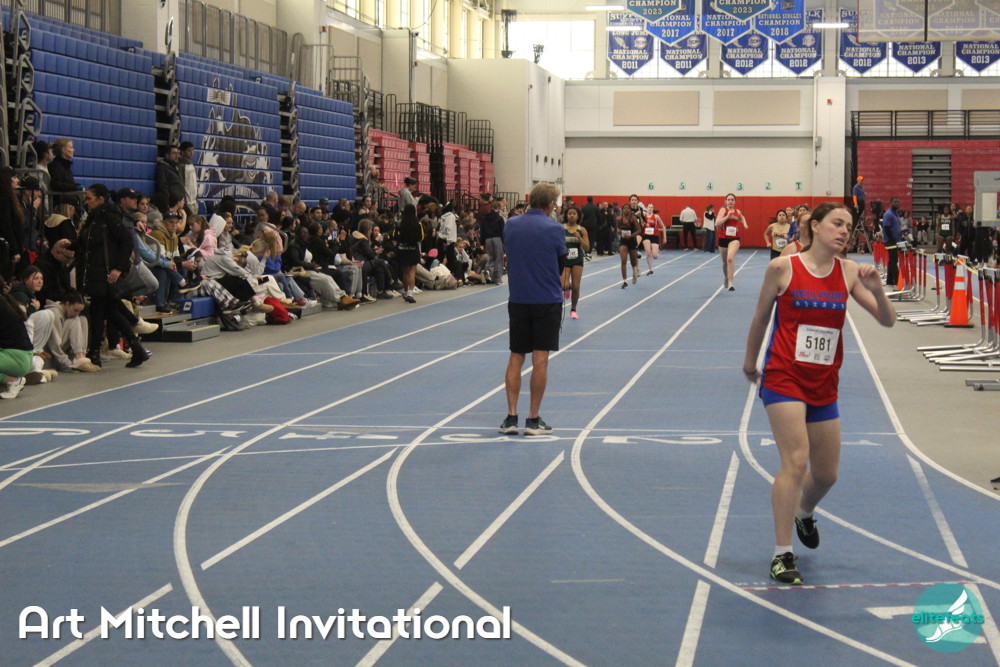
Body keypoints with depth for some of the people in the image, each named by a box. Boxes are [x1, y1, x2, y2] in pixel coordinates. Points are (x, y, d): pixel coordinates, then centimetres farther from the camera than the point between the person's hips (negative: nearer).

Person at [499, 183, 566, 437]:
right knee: (540, 359, 1)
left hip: (518, 299, 3)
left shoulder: (511, 225, 0)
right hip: (548, 300, -3)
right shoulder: (555, 230, -10)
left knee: (516, 358, 10)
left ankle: (511, 416, 5)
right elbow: (561, 261, 2)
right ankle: (533, 419, 3)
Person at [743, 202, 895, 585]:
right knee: (795, 461, -18)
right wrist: (750, 362, 15)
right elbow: (761, 317, 5)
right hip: (783, 378, -5)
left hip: (824, 384, 5)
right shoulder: (782, 269, -8)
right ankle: (782, 555, -12)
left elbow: (887, 320, -3)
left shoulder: (848, 272, 1)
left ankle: (804, 514, 49)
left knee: (826, 474, 14)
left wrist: (876, 289, -21)